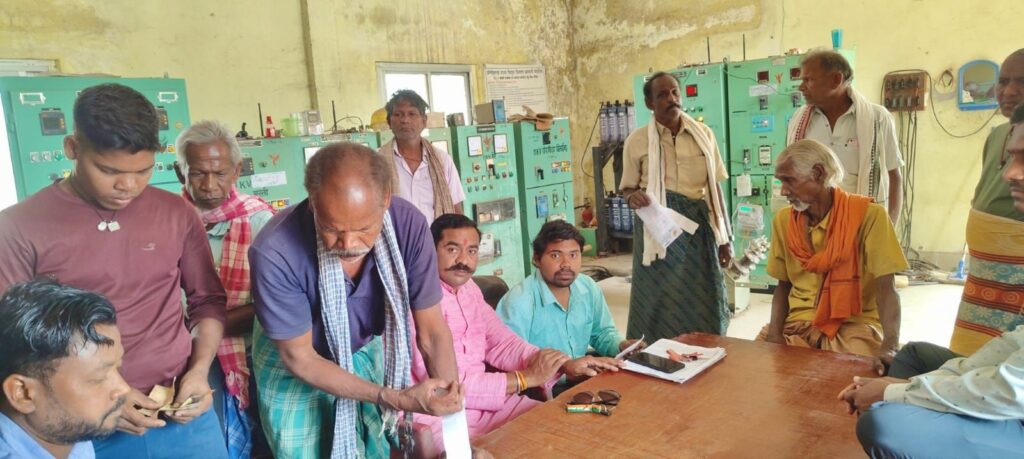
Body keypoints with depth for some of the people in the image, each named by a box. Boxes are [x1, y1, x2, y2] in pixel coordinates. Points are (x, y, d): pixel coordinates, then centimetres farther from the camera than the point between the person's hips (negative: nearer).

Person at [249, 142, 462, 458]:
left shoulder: (409, 225, -29)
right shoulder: (275, 253, -35)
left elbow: (431, 330, -19)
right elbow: (300, 358, -23)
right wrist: (395, 398, -32)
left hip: (365, 351, 3)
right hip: (292, 362, -2)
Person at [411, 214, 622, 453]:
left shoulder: (467, 287, 7)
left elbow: (501, 343, 9)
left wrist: (566, 365, -5)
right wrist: (527, 378, -19)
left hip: (481, 399, 9)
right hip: (437, 416, -8)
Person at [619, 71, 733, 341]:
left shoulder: (703, 134, 5)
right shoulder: (637, 141, -1)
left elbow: (715, 187, 9)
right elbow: (627, 188, 8)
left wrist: (726, 237, 7)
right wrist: (633, 197, -17)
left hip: (698, 226, 2)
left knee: (702, 304, 6)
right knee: (659, 302, 2)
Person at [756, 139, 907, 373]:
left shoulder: (867, 215, -12)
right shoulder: (783, 220, 2)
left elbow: (885, 288, -15)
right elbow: (783, 285, 9)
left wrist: (890, 345, -30)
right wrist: (775, 333, -8)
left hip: (854, 323, -3)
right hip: (799, 321, 4)